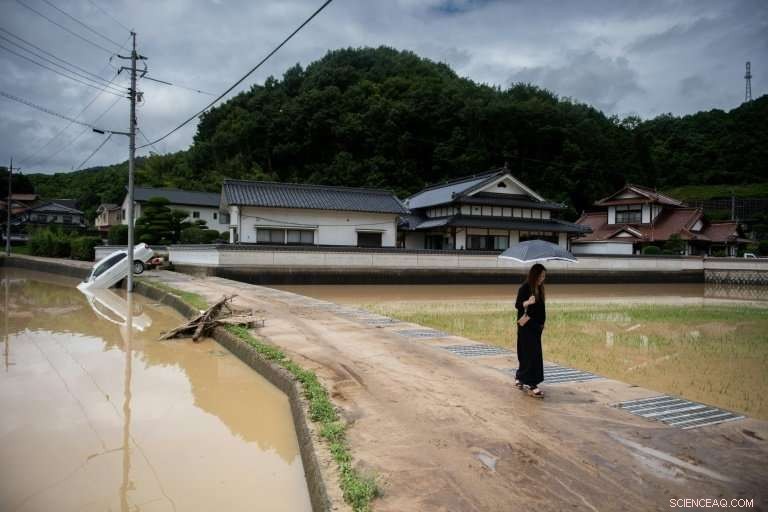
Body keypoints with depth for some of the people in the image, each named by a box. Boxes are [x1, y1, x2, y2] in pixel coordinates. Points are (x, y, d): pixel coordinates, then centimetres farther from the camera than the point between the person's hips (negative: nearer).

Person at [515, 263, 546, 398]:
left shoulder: (540, 288, 9)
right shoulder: (525, 287, -13)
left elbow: (541, 307, 15)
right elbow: (517, 304, -14)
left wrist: (542, 323, 10)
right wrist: (528, 302, -33)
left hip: (536, 325, 8)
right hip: (526, 326, -8)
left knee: (527, 353, 13)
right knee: (532, 354, -9)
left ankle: (520, 378, 25)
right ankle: (531, 385, -7)